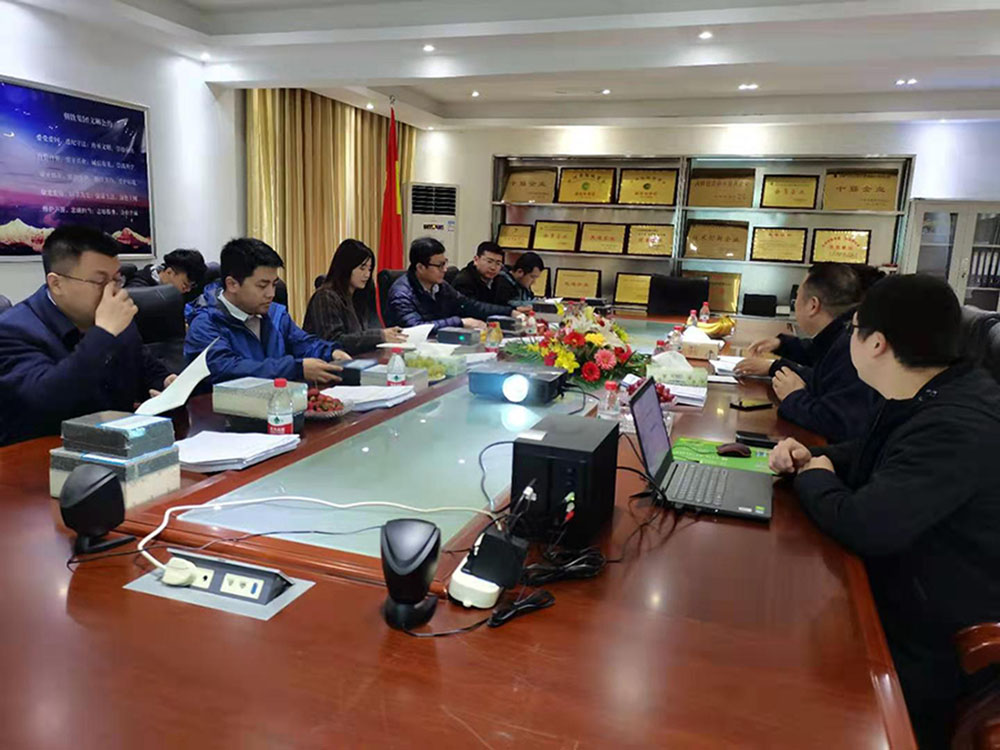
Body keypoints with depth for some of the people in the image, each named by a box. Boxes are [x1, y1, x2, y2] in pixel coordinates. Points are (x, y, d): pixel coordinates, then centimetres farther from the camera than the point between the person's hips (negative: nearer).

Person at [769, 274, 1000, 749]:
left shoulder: (958, 428, -32)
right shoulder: (932, 396, 2)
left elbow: (862, 526, -34)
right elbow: (868, 457, 19)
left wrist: (812, 478, -13)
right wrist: (811, 459, -2)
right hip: (899, 593, 9)